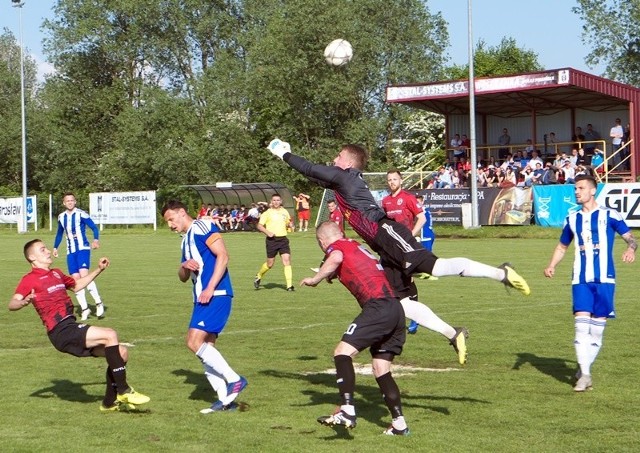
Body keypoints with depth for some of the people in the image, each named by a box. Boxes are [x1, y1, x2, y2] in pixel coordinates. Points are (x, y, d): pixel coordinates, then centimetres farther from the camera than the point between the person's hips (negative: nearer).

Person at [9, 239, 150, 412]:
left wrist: (99, 270, 38)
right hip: (61, 331, -9)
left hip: (72, 328, 9)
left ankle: (109, 402, 15)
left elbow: (77, 285, 41)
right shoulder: (30, 280, -2)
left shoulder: (56, 274, 23)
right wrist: (24, 302, -37)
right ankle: (124, 391, -18)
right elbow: (12, 304, -15)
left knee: (121, 352, 3)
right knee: (110, 335, -24)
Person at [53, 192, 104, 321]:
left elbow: (94, 228, -9)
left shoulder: (81, 214, -8)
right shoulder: (61, 217, 10)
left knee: (84, 275, -23)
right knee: (75, 279, -1)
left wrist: (96, 239, -26)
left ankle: (99, 303, -13)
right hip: (71, 252, 6)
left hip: (83, 249, -6)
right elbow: (59, 233, 26)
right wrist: (55, 247, 23)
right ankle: (84, 308, 6)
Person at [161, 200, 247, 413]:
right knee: (206, 347, 6)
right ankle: (226, 399, 8)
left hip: (215, 295, -10)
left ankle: (234, 380, -9)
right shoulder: (186, 240, 24)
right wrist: (185, 266, 0)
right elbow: (183, 277, 25)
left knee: (195, 342, -16)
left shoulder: (202, 227, -4)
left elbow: (223, 256, -15)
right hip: (203, 299, 10)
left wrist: (210, 288, -19)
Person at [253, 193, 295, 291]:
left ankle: (289, 285, -9)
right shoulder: (267, 213, 0)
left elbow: (288, 223, 25)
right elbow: (259, 226, -2)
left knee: (287, 260, -10)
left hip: (283, 239, 3)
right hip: (272, 240, -3)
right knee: (270, 263, 2)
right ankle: (258, 276, 31)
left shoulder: (285, 212, 12)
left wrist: (290, 224, 1)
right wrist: (267, 232, -18)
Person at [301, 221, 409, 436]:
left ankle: (347, 411, -27)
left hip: (378, 307, -8)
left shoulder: (336, 247, 4)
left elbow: (336, 259, -21)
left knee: (343, 351, -13)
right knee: (380, 369, 14)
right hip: (396, 309, 8)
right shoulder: (356, 246, 26)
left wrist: (315, 279, -9)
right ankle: (399, 424, 13)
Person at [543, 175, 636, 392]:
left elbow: (630, 237, 2)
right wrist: (551, 266, 7)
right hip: (581, 280, 2)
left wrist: (631, 249, -21)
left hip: (604, 279, -2)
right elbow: (562, 246, 23)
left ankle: (584, 369, 15)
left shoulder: (609, 215, 0)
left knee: (597, 328, 0)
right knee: (581, 324, -11)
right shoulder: (572, 219, 12)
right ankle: (584, 374, -10)